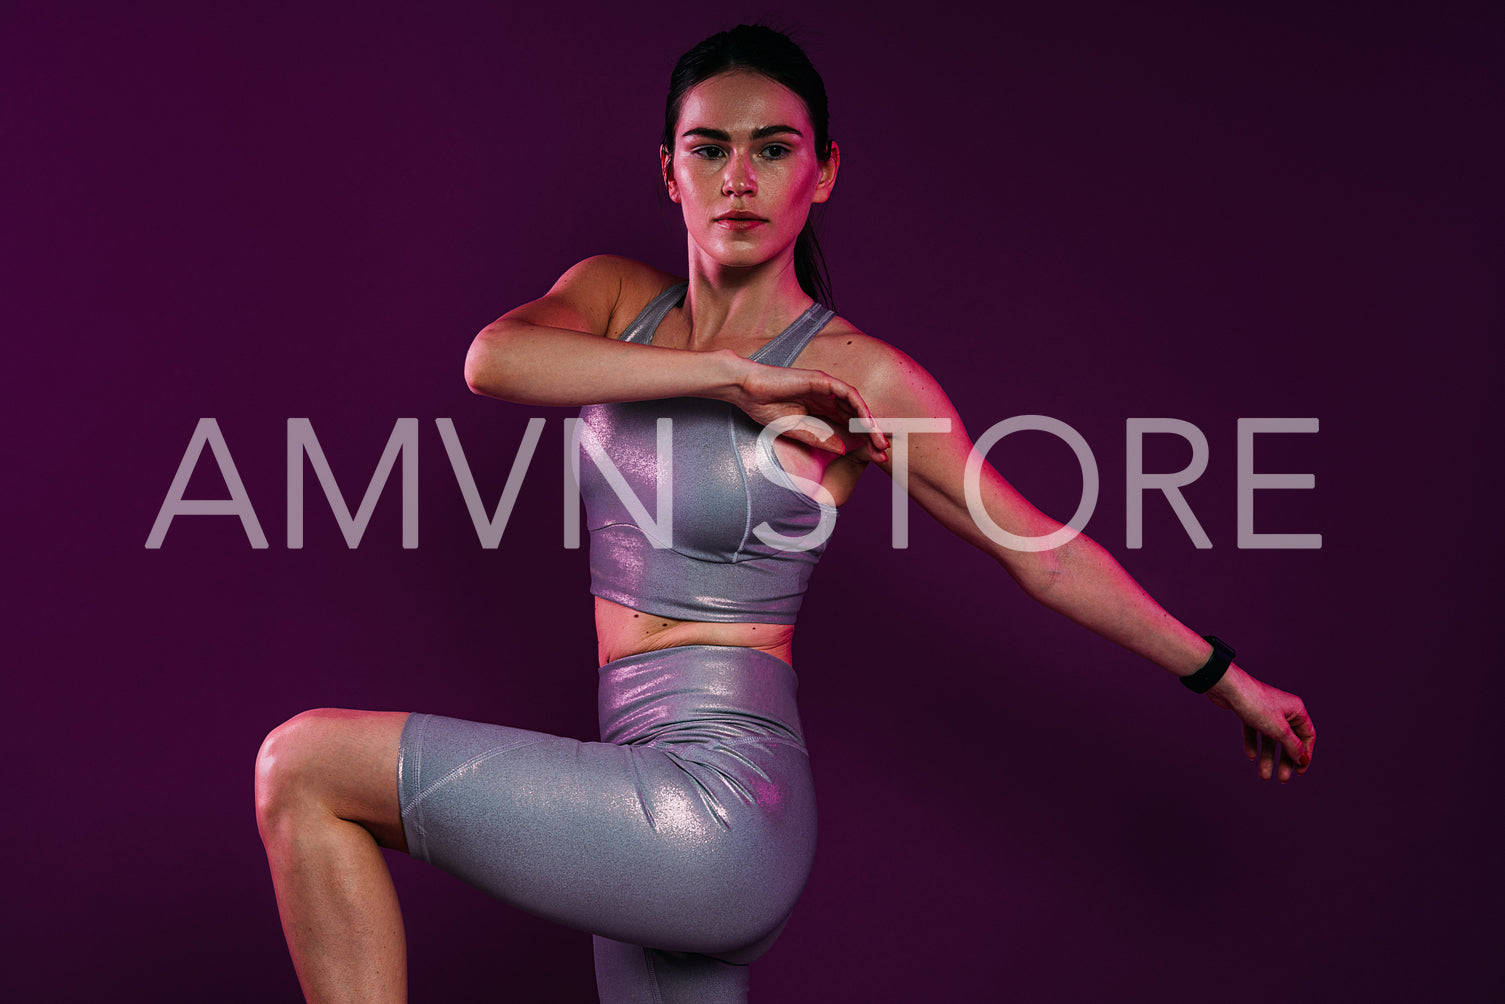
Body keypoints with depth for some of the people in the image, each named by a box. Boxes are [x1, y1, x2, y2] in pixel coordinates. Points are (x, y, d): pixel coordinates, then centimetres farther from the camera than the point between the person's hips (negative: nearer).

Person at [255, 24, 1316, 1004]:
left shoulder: (856, 375, -7)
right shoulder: (617, 297, 8)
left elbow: (1048, 551, 1)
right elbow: (493, 358, -14)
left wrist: (1228, 678, 8)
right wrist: (732, 378, -20)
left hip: (719, 802, -6)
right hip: (660, 825, 6)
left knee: (305, 768, -12)